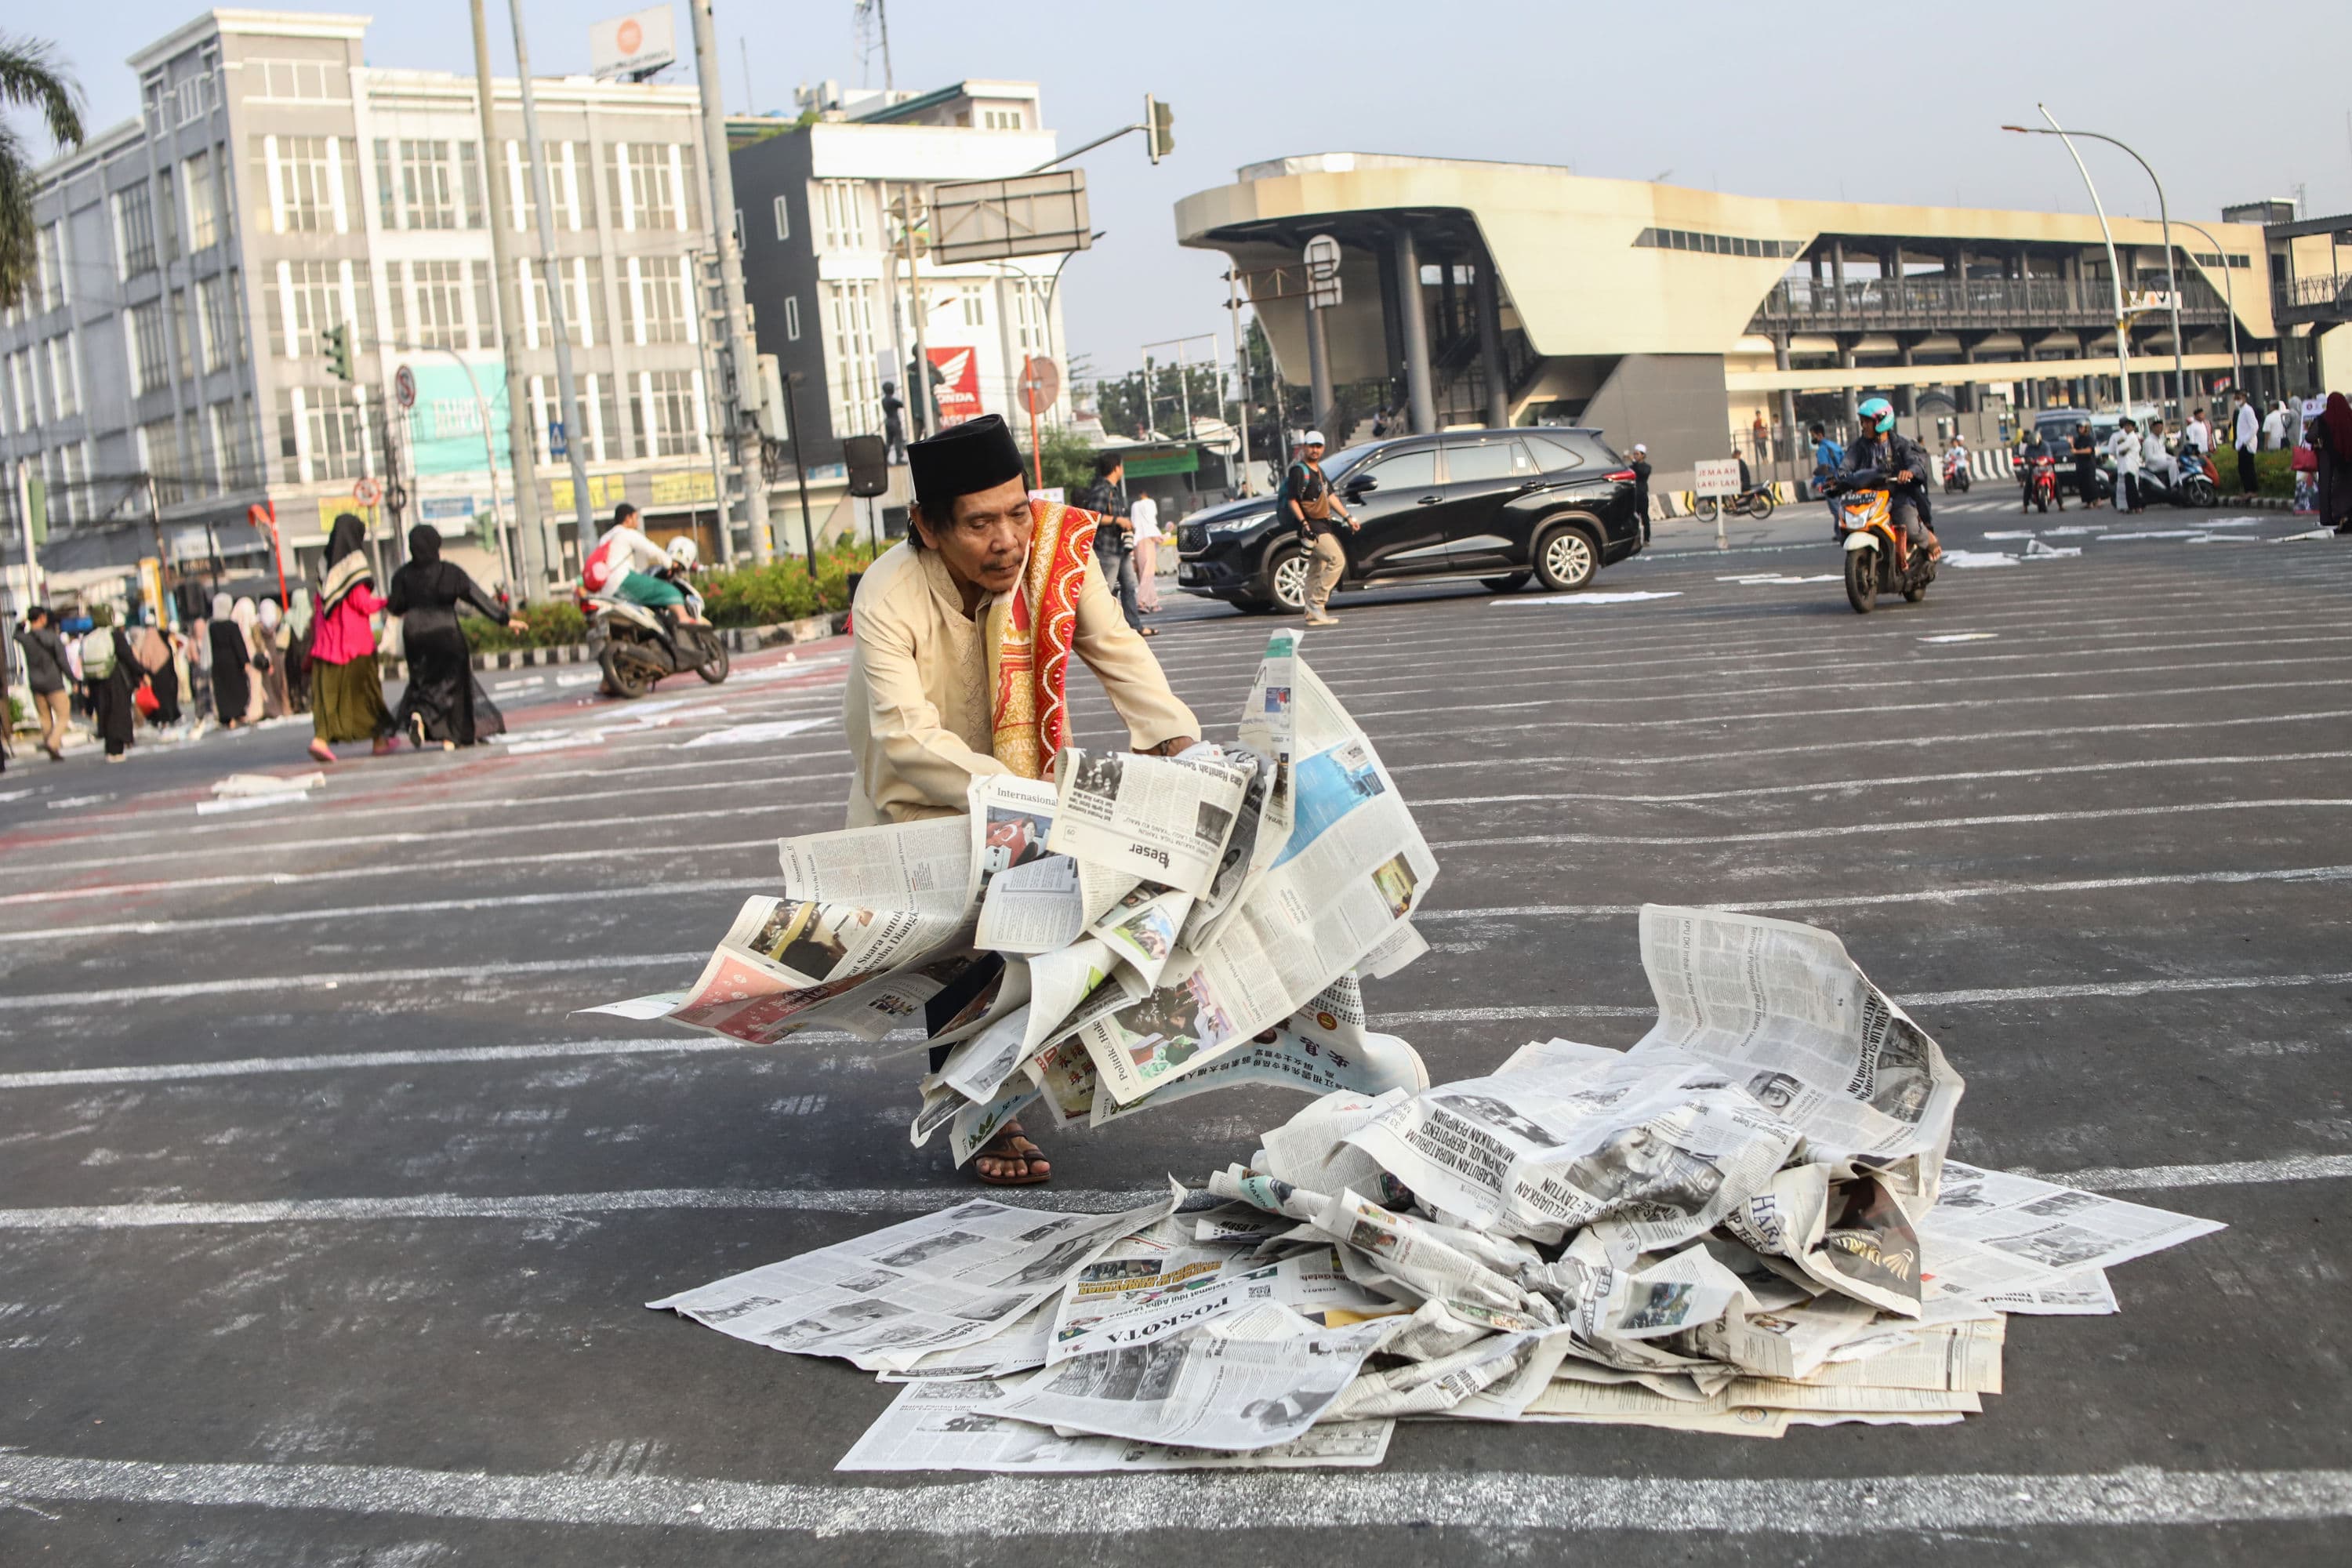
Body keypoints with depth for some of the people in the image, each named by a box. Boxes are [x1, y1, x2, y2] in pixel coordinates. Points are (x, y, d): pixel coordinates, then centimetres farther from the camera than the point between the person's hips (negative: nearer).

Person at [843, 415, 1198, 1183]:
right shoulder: (888, 600, -30)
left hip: (1025, 790, 4)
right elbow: (907, 738, -39)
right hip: (920, 809, -4)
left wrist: (1179, 741, -28)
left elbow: (1116, 650, -13)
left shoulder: (1058, 544, -20)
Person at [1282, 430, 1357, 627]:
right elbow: (1292, 500, -16)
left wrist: (1348, 518, 21)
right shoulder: (1299, 471, -10)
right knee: (1337, 560, -17)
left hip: (1322, 525, 10)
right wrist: (1304, 523, -25)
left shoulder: (1318, 470, 19)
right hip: (1311, 526, -10)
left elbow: (1330, 496, 24)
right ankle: (1316, 602, -15)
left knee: (1316, 571, 9)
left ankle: (1313, 615, 10)